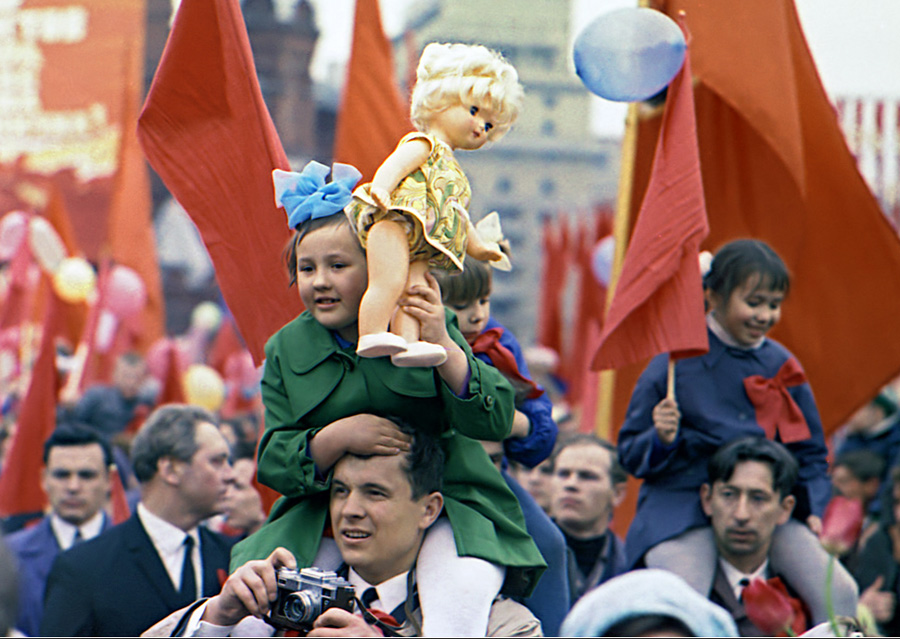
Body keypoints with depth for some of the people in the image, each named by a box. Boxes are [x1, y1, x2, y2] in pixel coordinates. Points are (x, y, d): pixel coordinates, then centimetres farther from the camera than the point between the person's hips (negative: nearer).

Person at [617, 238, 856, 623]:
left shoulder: (782, 366, 8)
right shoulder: (675, 364, -3)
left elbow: (810, 452, 19)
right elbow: (630, 455, 3)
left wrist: (811, 509, 3)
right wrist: (661, 440, -18)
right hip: (682, 510, -4)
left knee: (838, 593, -14)